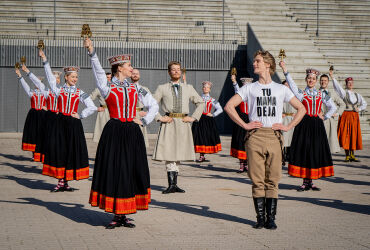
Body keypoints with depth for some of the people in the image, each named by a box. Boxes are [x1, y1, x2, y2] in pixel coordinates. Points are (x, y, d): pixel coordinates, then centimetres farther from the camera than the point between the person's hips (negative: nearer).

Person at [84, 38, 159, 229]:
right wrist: (92, 52, -27)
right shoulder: (108, 88, 2)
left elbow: (153, 105, 19)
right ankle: (116, 216, 4)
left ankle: (123, 215, 10)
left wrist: (144, 121, 6)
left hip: (132, 134, 4)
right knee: (113, 171, -3)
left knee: (131, 172, 2)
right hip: (114, 133, -4)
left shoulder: (135, 88, 13)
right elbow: (99, 72, -15)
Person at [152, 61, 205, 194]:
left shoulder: (188, 88, 14)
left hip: (183, 123, 2)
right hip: (168, 123, -2)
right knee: (169, 153, -9)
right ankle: (171, 185, -8)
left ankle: (175, 184, 11)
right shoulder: (162, 88, 7)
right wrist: (159, 118, -6)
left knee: (178, 154, 5)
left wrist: (193, 117, 7)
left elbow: (200, 103, 18)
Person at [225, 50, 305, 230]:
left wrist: (288, 127, 6)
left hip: (274, 136, 0)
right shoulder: (249, 88, 12)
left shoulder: (281, 89, 14)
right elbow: (229, 106, 7)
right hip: (255, 137, 0)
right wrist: (244, 125, -2)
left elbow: (301, 109, 18)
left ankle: (271, 218, 5)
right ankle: (260, 217, 5)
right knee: (257, 180, -2)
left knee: (272, 180, 0)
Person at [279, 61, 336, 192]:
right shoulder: (301, 94, 4)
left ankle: (311, 181, 10)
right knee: (303, 151, -5)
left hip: (317, 126, 3)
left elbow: (333, 107, 20)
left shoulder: (321, 94, 13)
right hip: (304, 126, -3)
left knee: (316, 152, 1)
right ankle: (305, 181, 1)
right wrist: (285, 70, -26)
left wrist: (325, 117, 6)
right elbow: (292, 84, -12)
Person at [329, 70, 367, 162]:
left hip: (354, 116, 4)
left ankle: (352, 155, 9)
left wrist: (359, 109, 3)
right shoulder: (344, 93, 2)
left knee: (354, 135, 2)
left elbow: (364, 103, 22)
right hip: (345, 115, -4)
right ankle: (347, 155, -1)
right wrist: (332, 77, -28)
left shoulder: (357, 95, 14)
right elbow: (337, 86, -13)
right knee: (345, 135, -6)